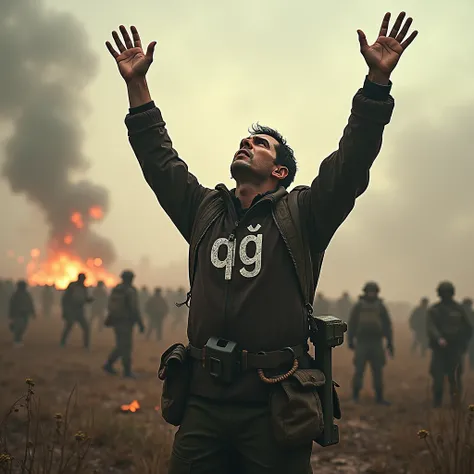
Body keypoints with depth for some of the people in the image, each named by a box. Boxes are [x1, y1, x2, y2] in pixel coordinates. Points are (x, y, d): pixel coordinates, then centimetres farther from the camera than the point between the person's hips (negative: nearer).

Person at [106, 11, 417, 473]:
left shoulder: (302, 214, 6)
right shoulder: (205, 210, 17)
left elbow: (350, 161, -3)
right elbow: (159, 160, 19)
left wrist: (377, 81, -11)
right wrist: (137, 86, 16)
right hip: (204, 400, 4)